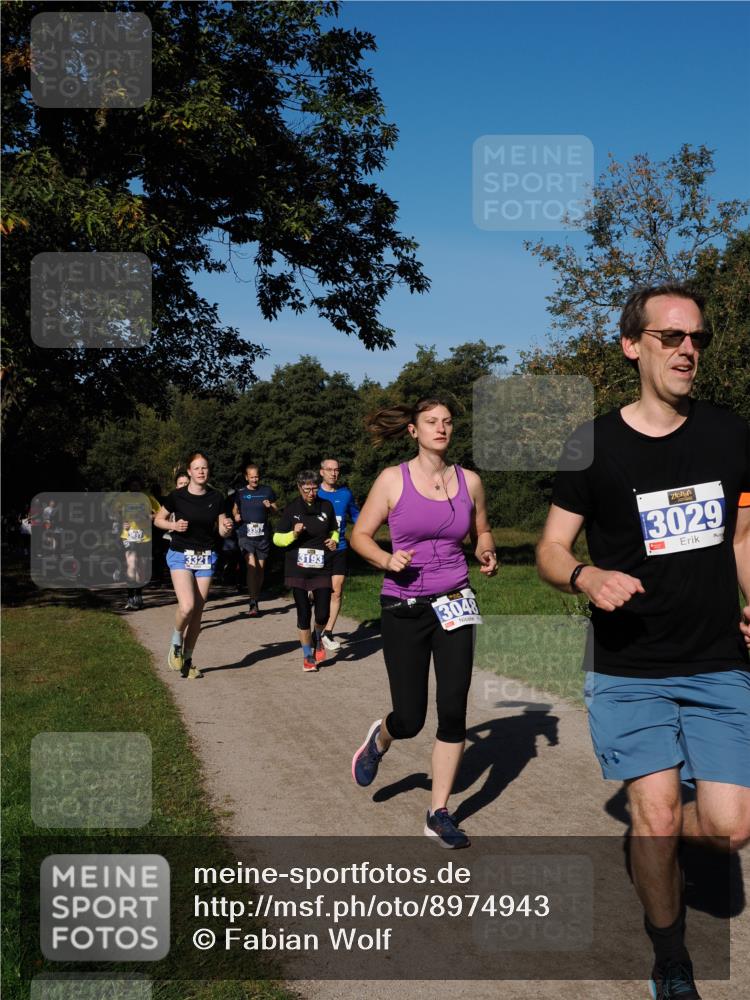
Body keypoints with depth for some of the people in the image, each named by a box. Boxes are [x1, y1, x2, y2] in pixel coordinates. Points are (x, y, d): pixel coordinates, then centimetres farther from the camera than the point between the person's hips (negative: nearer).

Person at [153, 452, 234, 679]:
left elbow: (222, 531, 6)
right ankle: (176, 643, 8)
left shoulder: (216, 498, 0)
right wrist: (173, 525, -13)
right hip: (181, 555, -3)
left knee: (198, 612, 5)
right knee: (187, 606, -21)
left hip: (205, 558, 3)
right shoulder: (177, 496, -7)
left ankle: (187, 660, 19)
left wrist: (227, 528, -16)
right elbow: (158, 520, 6)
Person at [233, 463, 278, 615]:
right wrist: (236, 515, -4)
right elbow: (234, 509, 17)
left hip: (263, 535, 2)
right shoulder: (240, 493, 6)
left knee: (260, 568, 8)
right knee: (252, 566, -17)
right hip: (245, 534, -2)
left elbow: (275, 510, 14)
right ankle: (252, 604, -17)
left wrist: (270, 506, -8)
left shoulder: (267, 491, 7)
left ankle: (255, 600, 23)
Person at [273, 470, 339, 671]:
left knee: (323, 613, -5)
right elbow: (277, 538, 3)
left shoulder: (326, 507, 5)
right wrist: (293, 534, -16)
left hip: (322, 569, 1)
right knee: (304, 613, 0)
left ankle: (317, 638, 30)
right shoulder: (291, 509, -1)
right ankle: (308, 655, 17)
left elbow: (334, 530, 22)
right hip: (297, 569, -1)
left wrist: (334, 541, 0)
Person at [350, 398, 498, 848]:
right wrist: (386, 560, -18)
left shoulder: (469, 481, 3)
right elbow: (361, 534, 1)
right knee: (410, 719, 1)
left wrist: (487, 553, -5)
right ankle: (380, 739, 39)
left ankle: (439, 812, 15)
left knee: (454, 711, -2)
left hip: (455, 605, 2)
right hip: (404, 608, -2)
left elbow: (482, 531, 17)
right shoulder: (393, 479, -5)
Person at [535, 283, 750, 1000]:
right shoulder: (594, 445, -5)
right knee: (658, 817, -4)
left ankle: (644, 839, 33)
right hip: (629, 672, -2)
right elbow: (551, 550, 0)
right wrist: (586, 577, -22)